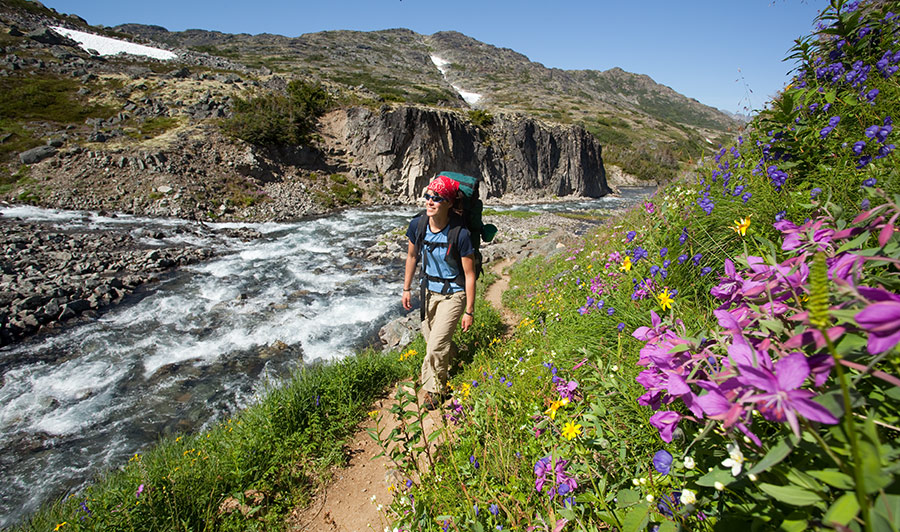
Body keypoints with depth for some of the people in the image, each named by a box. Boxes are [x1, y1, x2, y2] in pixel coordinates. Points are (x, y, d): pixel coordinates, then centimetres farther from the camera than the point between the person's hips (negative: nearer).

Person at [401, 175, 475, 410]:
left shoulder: (460, 234, -27)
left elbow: (470, 275, -19)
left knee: (436, 345, -6)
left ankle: (434, 387, 23)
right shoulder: (417, 225, -12)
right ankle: (449, 358, 54)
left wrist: (469, 311, -15)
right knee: (429, 335, 21)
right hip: (429, 289, 6)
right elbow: (412, 256, 5)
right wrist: (406, 288, 10)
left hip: (453, 294, -5)